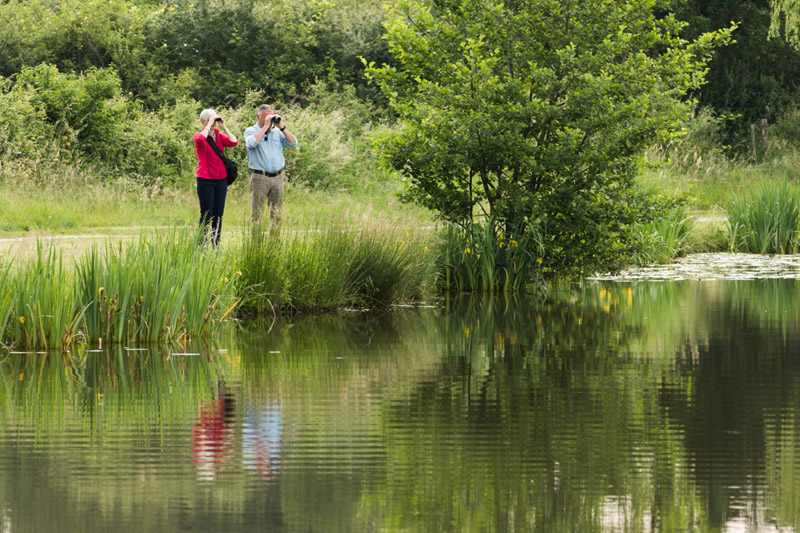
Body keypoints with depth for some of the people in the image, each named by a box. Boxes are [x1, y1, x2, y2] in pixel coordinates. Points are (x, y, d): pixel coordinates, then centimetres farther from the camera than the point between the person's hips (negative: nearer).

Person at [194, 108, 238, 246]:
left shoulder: (220, 136, 12)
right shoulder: (199, 136, -2)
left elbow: (234, 142, -5)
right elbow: (200, 139, -27)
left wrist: (224, 126, -4)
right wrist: (209, 125, -16)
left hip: (221, 179, 5)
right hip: (206, 179, -5)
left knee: (218, 214, 5)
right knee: (206, 215, -7)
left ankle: (216, 244, 8)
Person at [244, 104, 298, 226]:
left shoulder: (277, 132, 14)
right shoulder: (251, 131, 2)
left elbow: (293, 143, 4)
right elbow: (252, 142, -20)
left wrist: (282, 127, -4)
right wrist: (265, 127, -13)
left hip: (277, 177, 4)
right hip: (259, 177, -4)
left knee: (276, 214, 5)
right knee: (257, 213, -5)